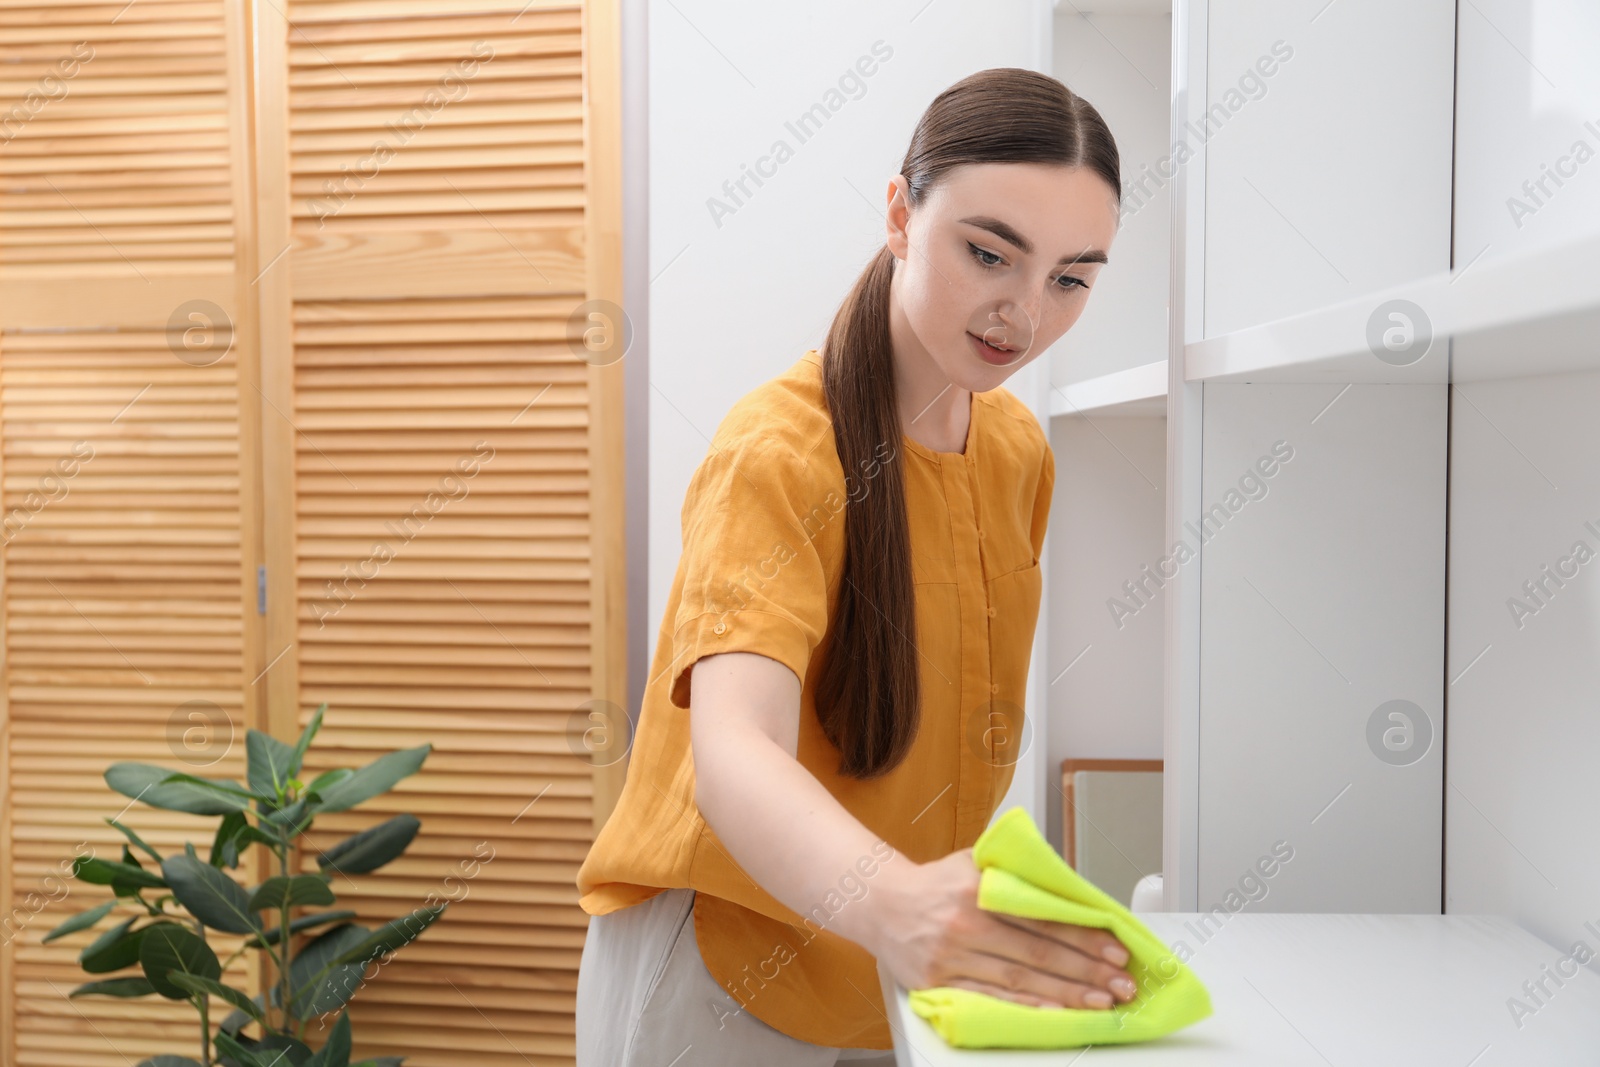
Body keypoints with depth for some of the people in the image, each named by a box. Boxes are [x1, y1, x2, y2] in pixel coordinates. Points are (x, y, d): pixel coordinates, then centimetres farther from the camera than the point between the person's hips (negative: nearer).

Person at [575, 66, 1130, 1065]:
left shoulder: (1023, 451, -1)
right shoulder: (777, 452, -22)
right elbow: (734, 750, -36)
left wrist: (960, 906, -3)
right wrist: (889, 903, -54)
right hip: (725, 963, -6)